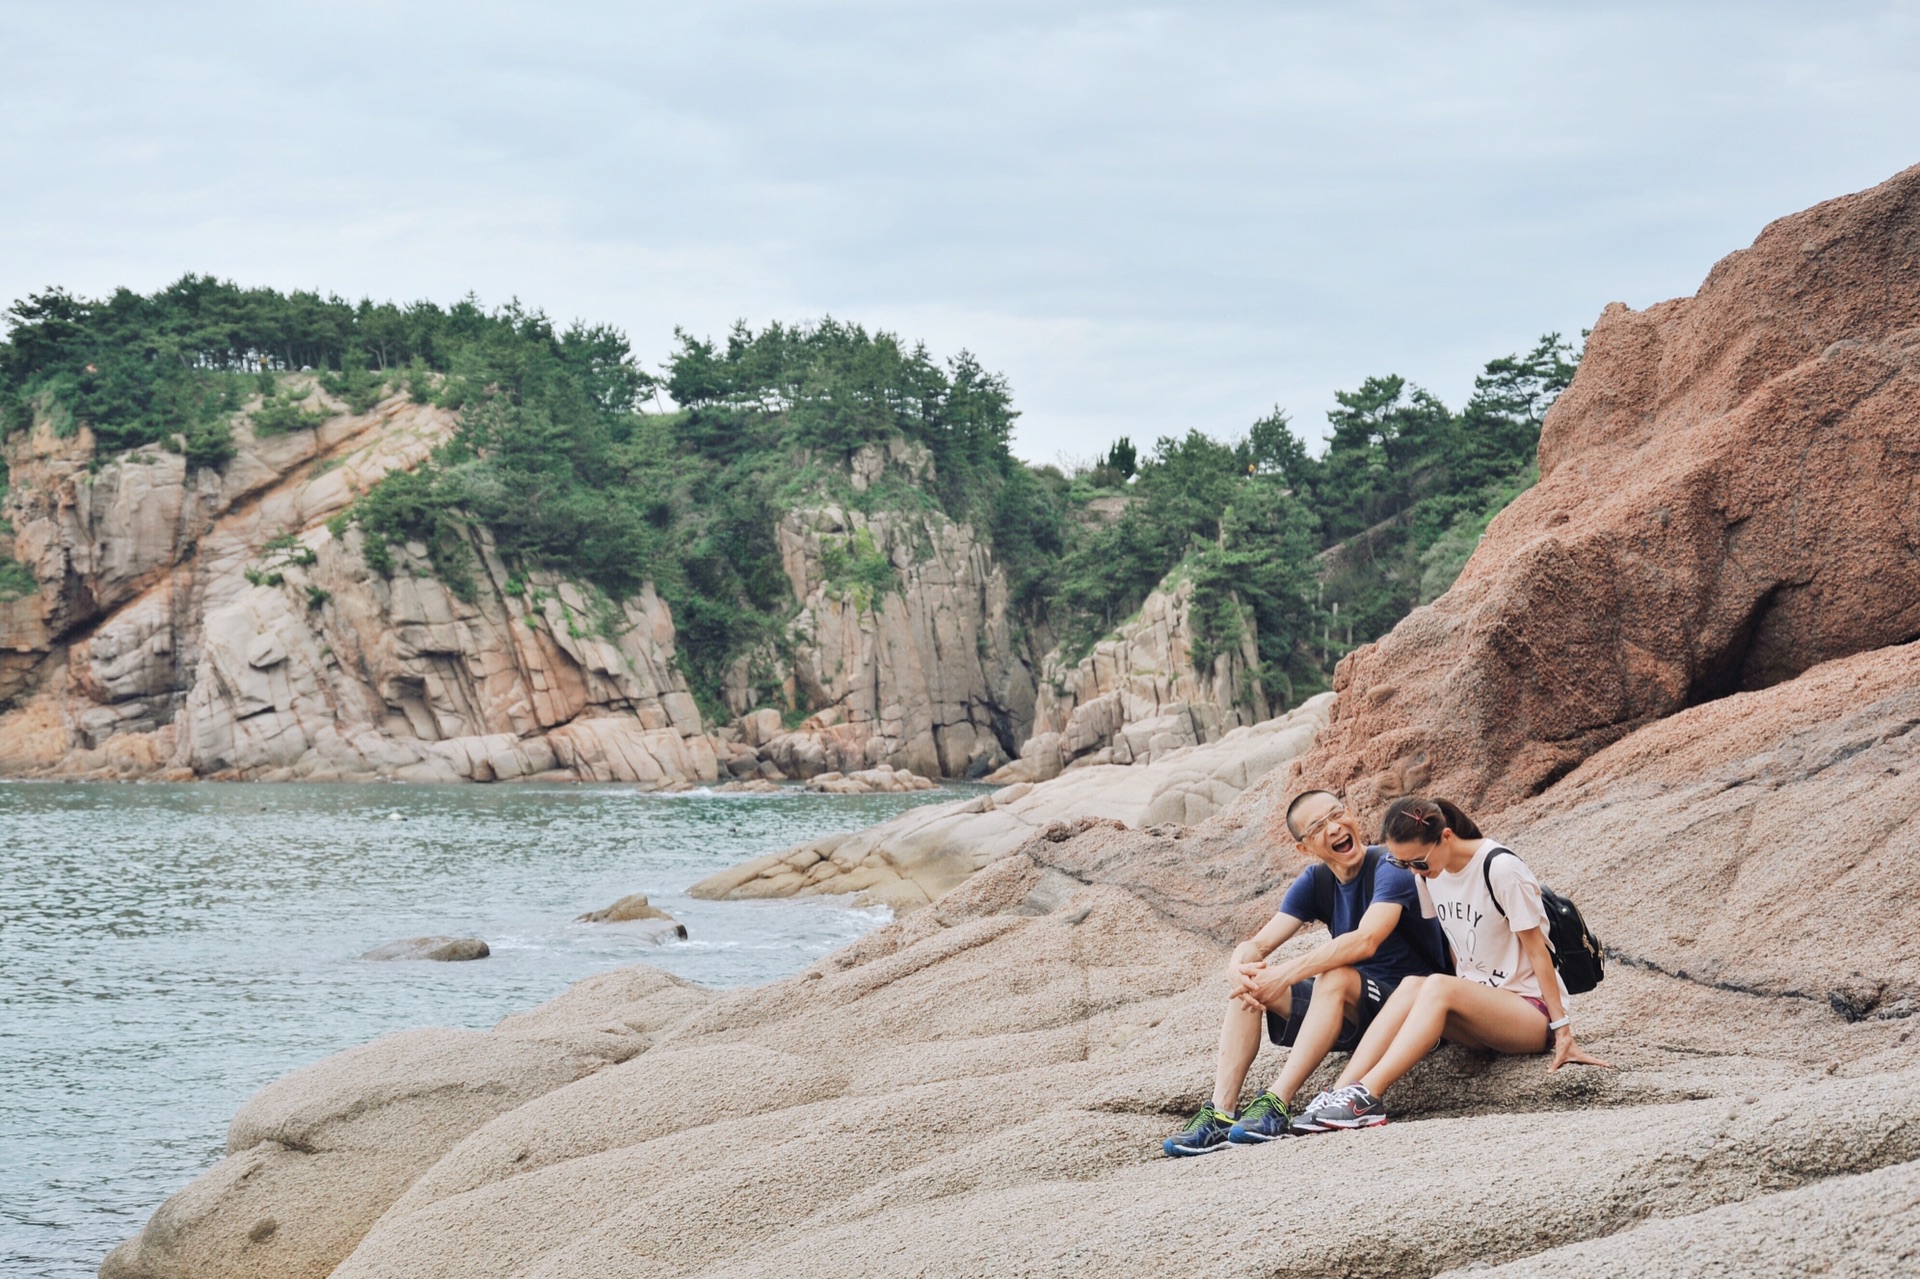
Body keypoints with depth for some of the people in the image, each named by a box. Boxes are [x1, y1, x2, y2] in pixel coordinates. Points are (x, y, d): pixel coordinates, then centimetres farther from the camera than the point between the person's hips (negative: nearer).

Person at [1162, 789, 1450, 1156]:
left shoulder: (1390, 867, -15)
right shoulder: (1315, 881, 5)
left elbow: (1366, 941, -32)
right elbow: (1259, 943, -4)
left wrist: (1286, 974, -36)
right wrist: (1240, 967, -29)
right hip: (1350, 1016, 7)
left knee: (1334, 977, -34)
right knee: (1250, 982, -9)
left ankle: (1277, 1105, -38)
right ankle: (1221, 1113, -22)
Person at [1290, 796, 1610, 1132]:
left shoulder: (1501, 868, -17)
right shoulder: (1429, 871, 2)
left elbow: (1537, 951, -13)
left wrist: (1562, 1030, -13)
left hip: (1532, 1007, -6)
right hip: (1477, 1002, 6)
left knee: (1438, 986, -32)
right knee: (1411, 987, -25)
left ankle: (1365, 1096, -41)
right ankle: (1340, 1092, -37)